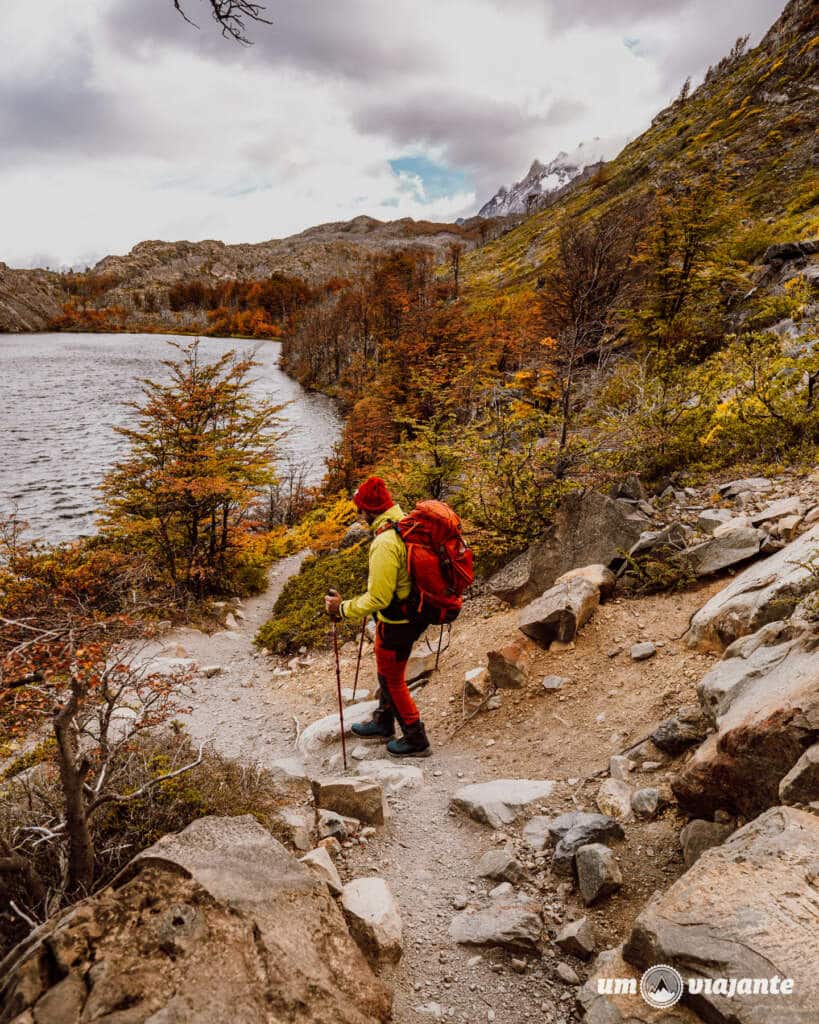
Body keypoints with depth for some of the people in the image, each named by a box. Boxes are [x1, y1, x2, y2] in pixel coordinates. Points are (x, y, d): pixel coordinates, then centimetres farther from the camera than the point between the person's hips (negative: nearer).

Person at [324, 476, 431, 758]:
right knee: (387, 672, 26)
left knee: (393, 681, 12)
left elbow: (377, 599, -28)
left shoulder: (385, 543, -30)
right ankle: (383, 724, 46)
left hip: (397, 623, -9)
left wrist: (343, 608, -15)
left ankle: (416, 741, 27)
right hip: (414, 612, 9)